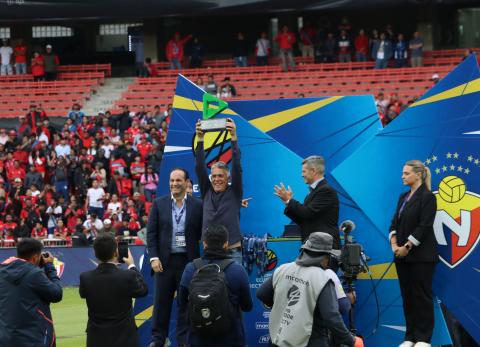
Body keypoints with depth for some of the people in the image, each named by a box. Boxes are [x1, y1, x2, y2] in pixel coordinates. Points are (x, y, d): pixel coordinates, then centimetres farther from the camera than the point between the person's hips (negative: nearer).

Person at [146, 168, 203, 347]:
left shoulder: (197, 205, 1)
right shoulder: (159, 204, 3)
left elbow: (203, 233, 4)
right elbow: (151, 233, 2)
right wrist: (153, 257, -6)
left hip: (188, 261, -1)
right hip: (165, 260, 1)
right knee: (161, 301, 5)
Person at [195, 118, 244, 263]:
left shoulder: (234, 192, 3)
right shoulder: (207, 192, 9)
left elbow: (237, 167, -8)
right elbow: (200, 168, 2)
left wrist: (234, 138, -16)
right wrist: (200, 139, -7)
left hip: (232, 253, -3)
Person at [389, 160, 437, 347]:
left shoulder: (427, 197, -9)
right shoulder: (404, 197, 14)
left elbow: (424, 227, -15)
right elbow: (395, 223, 12)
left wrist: (407, 247, -16)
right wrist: (394, 244, -4)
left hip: (421, 255, -7)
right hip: (402, 254, 7)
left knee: (421, 295, -3)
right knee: (407, 295, 8)